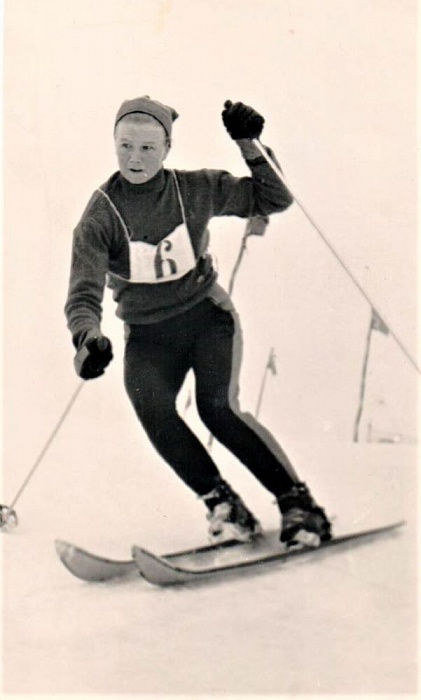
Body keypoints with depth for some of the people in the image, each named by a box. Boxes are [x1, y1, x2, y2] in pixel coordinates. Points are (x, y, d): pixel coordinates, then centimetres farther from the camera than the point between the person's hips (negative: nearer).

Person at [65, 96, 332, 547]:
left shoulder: (196, 189, -5)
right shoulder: (100, 215, -9)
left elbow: (274, 200, 6)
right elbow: (84, 295, -17)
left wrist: (250, 147, -8)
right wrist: (88, 338, -38)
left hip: (207, 317, -1)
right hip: (147, 337, 1)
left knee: (218, 408, -24)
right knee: (152, 409, -28)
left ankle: (298, 503, -13)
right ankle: (223, 506, -15)